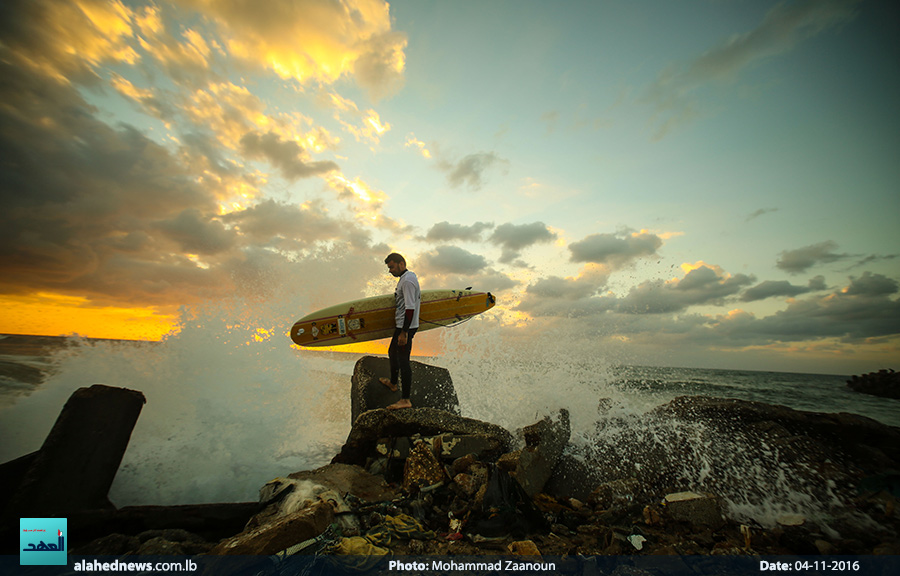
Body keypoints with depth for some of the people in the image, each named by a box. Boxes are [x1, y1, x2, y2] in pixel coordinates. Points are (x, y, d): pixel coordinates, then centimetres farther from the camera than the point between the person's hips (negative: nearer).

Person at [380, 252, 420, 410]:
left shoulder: (407, 280, -20)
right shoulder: (410, 276, 14)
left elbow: (410, 308, -25)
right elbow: (418, 296, 26)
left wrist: (404, 332, -26)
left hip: (406, 327, -11)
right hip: (402, 326, 11)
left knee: (403, 361, -7)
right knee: (392, 352, 25)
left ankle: (405, 400, 0)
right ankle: (393, 383, 43)